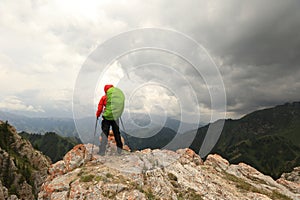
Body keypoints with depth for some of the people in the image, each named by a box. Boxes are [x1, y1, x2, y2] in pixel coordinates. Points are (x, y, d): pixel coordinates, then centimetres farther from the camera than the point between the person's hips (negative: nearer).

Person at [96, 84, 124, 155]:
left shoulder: (104, 98, -4)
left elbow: (100, 108, -2)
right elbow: (121, 107, 10)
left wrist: (97, 115, 14)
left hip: (106, 117, -2)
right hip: (115, 117, 2)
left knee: (104, 134, 5)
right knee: (117, 134, 13)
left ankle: (102, 151, 3)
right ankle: (119, 150, 21)